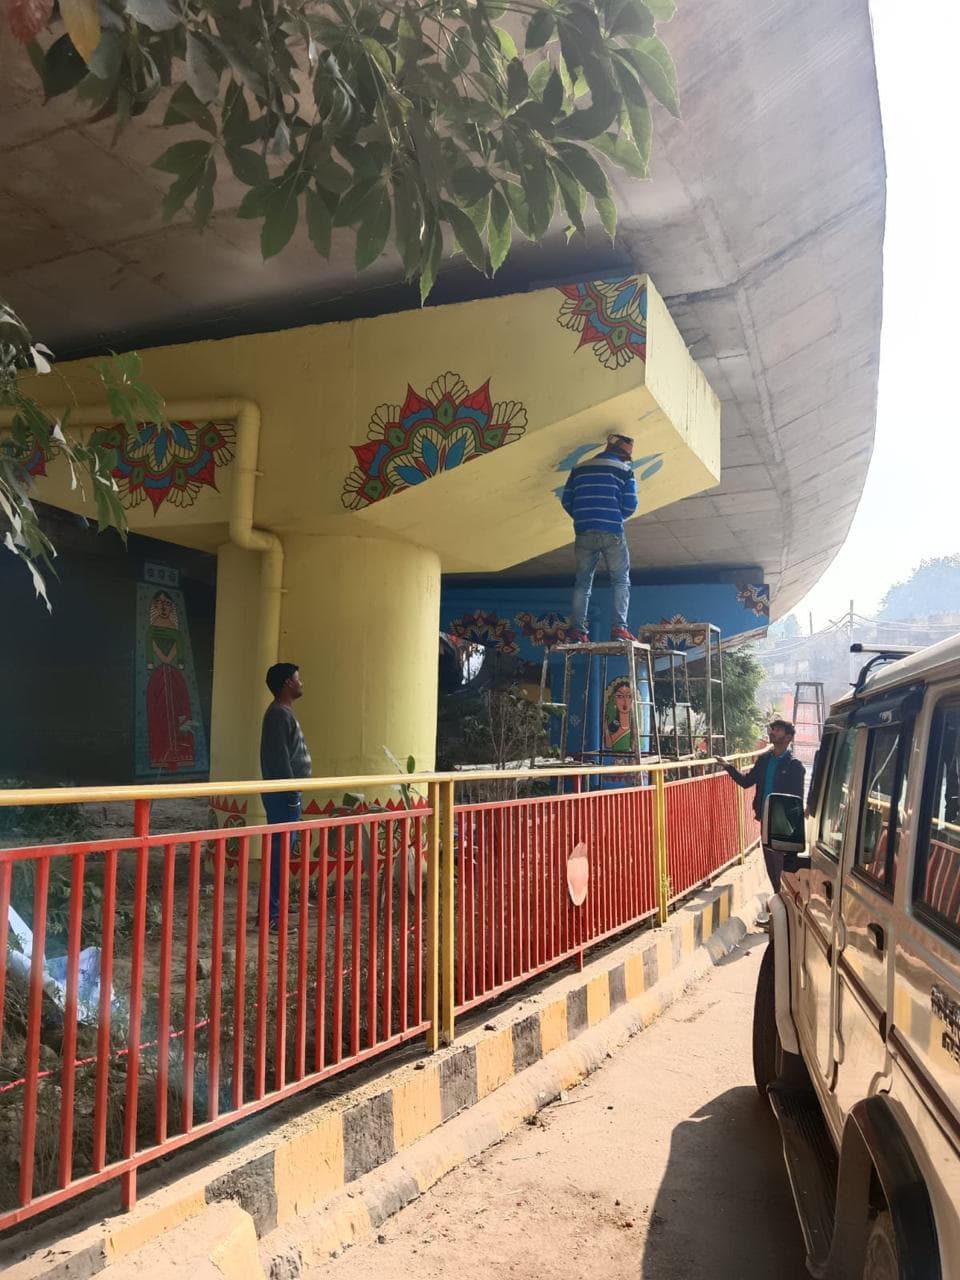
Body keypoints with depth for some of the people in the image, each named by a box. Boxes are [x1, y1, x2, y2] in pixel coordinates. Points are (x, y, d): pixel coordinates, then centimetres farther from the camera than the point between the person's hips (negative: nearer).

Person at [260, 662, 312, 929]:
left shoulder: (283, 712, 17)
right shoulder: (279, 713, -15)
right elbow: (280, 757, -21)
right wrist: (291, 794, -20)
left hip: (285, 793, 11)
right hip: (282, 793, -11)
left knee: (279, 849, 13)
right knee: (280, 850, -8)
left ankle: (273, 907, 20)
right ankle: (271, 913, -4)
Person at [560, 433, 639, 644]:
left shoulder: (579, 468, 14)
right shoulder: (624, 469, 4)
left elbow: (566, 500, 9)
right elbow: (630, 504, -2)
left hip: (584, 533, 3)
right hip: (612, 533, -3)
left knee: (582, 581, 7)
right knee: (621, 580, 3)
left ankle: (577, 630, -1)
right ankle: (619, 628, -9)